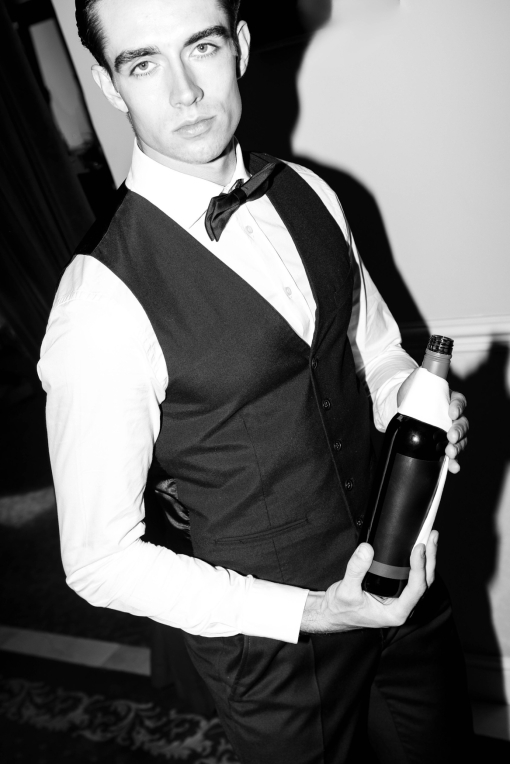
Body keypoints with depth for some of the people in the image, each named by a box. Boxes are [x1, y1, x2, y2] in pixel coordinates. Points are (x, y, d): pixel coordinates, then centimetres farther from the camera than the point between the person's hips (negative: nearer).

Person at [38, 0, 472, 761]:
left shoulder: (309, 194, -6)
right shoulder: (103, 305, -25)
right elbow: (101, 561, -18)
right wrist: (305, 612, -23)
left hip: (400, 577, 6)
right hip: (278, 645, -5)